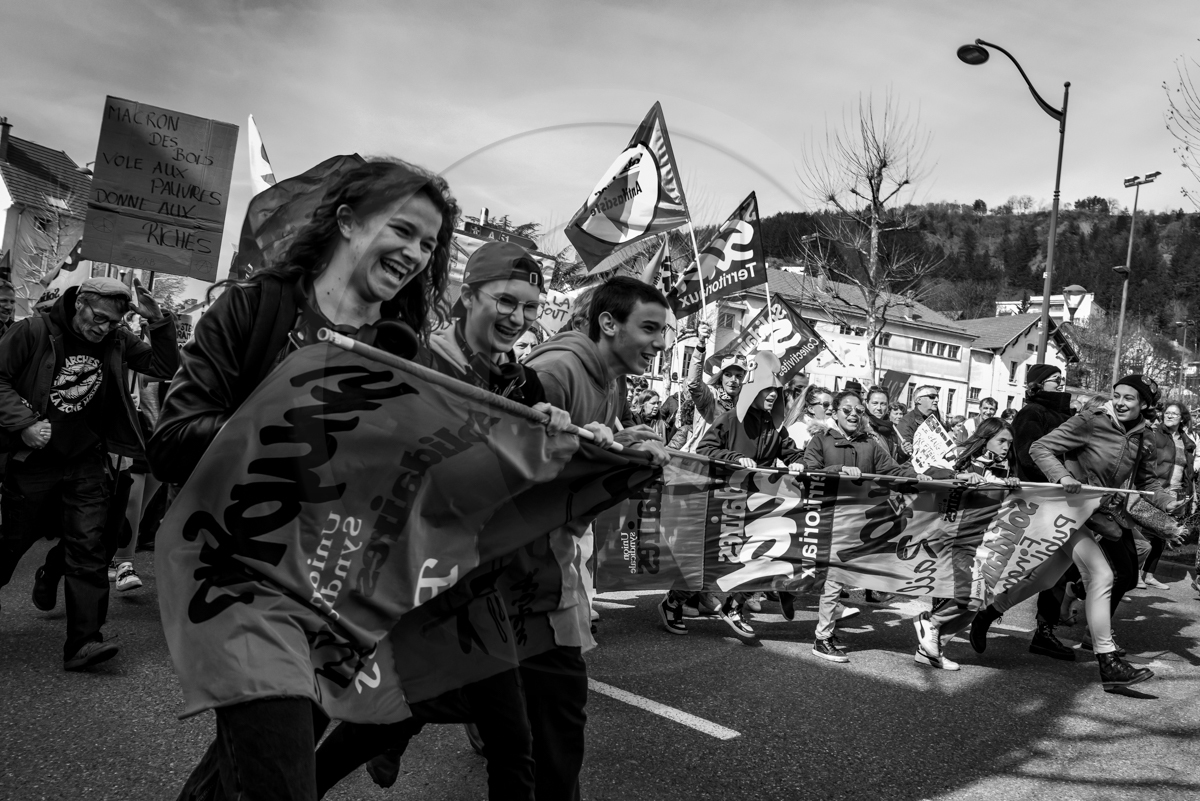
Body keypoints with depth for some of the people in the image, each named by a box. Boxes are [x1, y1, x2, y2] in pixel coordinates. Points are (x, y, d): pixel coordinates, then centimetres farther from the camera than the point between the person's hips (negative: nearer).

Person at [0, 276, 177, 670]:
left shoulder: (117, 342, 2)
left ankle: (83, 641, -4)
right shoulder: (32, 332, -6)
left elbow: (165, 367, 1)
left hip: (87, 464, 2)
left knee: (89, 548, -5)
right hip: (33, 460, -2)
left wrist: (158, 322, -12)